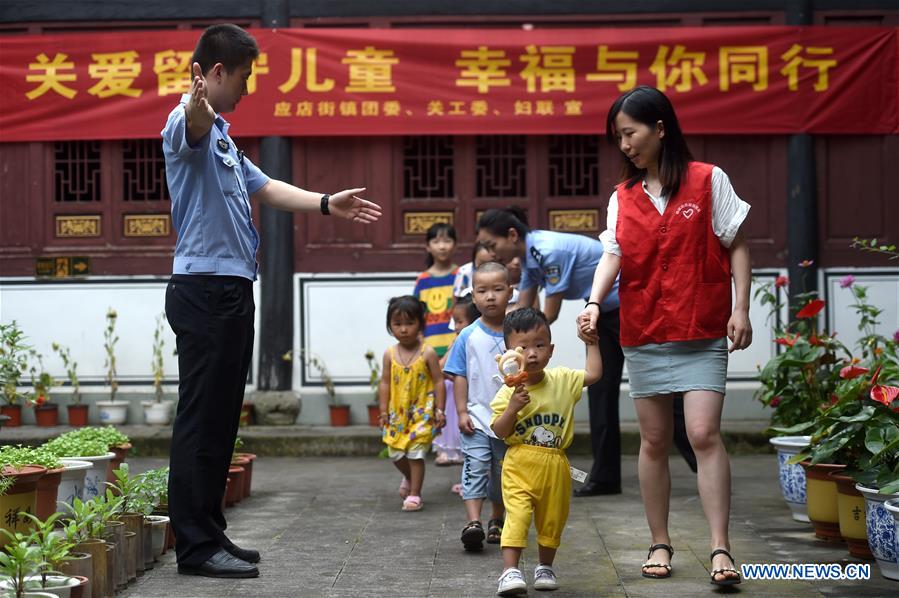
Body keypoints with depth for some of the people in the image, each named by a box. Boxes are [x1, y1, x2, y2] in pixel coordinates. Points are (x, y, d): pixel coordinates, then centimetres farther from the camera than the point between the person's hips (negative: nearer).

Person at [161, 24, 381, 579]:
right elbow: (191, 128, -36)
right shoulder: (189, 125, -11)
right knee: (202, 420, -9)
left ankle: (209, 534, 18)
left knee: (221, 421, 12)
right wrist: (198, 105, -59)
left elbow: (264, 187, 33)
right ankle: (196, 545, -7)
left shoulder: (223, 137, 23)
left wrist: (328, 203, 33)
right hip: (205, 289, -10)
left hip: (231, 293, 10)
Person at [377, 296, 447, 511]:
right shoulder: (390, 354, 1)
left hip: (422, 412, -4)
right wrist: (383, 411, 2)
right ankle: (409, 478, 40)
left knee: (415, 453, -6)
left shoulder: (427, 353, -9)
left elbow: (438, 382, -6)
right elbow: (385, 383, 5)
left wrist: (440, 410, -9)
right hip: (398, 413, 4)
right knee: (396, 454, 10)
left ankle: (414, 494, 5)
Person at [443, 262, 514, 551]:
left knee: (503, 472, 13)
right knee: (475, 467, -13)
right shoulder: (468, 336, -2)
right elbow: (460, 376, 0)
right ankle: (473, 522, -19)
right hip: (477, 418, -1)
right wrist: (462, 412, -6)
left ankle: (496, 521, 29)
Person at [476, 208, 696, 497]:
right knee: (600, 389, 7)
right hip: (605, 311, 10)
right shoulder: (530, 256, 0)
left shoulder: (549, 251, -28)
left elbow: (549, 314, -23)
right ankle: (605, 477, 10)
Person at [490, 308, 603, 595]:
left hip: (555, 465, 3)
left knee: (552, 518, 13)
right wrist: (512, 408, -22)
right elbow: (500, 432, -7)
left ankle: (545, 567, 31)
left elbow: (593, 374, 9)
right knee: (517, 514, -15)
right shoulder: (508, 391, -7)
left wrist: (591, 342, 10)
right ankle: (510, 571, -17)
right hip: (520, 464, -3)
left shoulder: (562, 380, 3)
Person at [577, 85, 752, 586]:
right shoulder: (623, 197, 7)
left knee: (705, 435, -13)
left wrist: (741, 308, -7)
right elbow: (613, 255, -2)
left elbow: (737, 245, 1)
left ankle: (721, 549, -12)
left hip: (703, 335, -4)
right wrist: (594, 303, -20)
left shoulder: (709, 181, -1)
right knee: (655, 441, 8)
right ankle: (661, 544, 18)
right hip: (644, 333, 4)